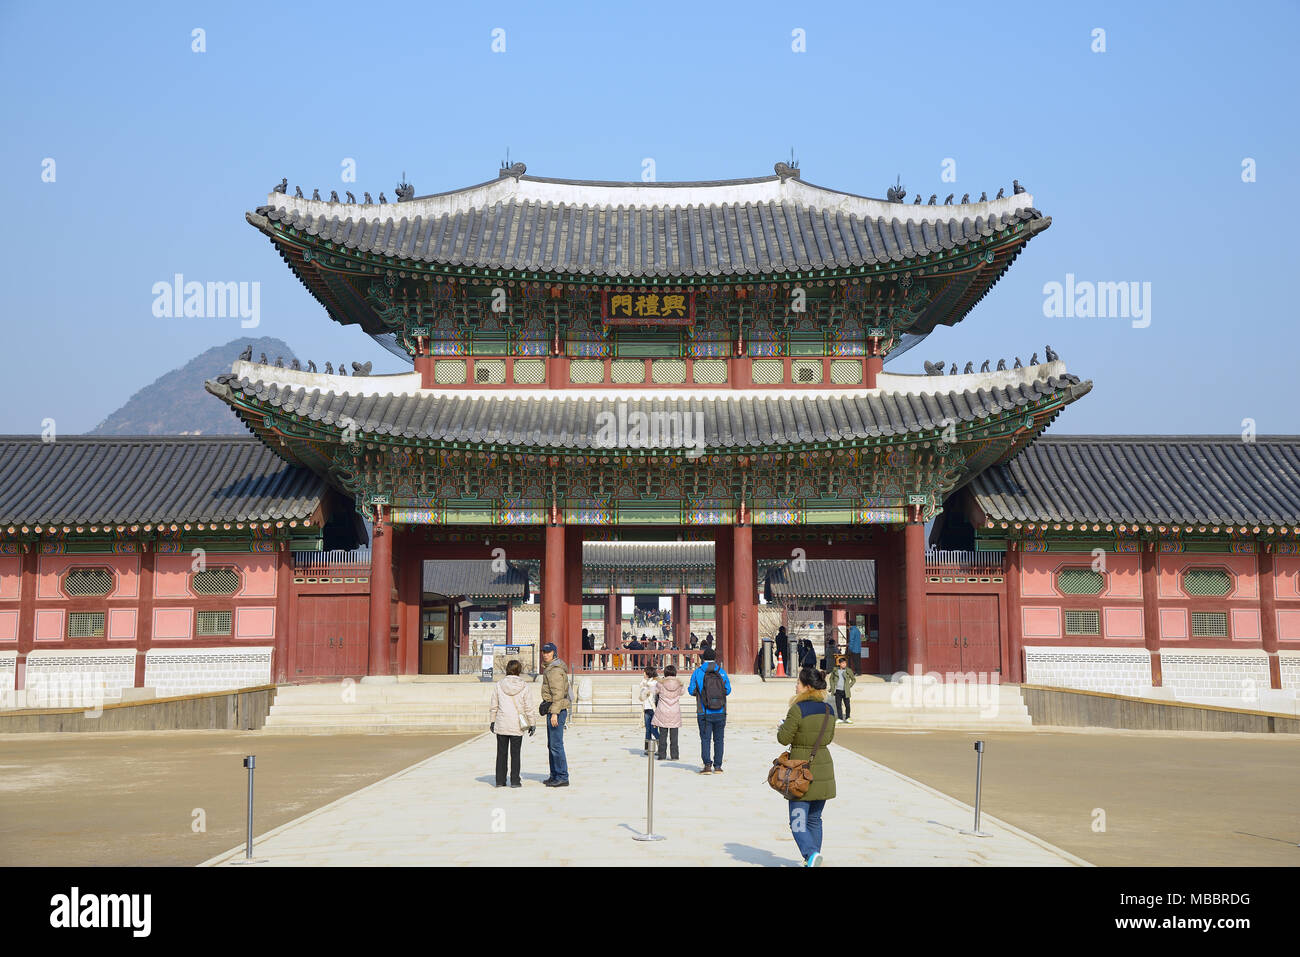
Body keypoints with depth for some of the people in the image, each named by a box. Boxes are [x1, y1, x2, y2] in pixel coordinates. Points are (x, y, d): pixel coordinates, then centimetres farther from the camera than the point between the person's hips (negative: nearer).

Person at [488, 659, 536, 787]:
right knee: (515, 753, 6)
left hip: (501, 724, 1)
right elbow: (528, 707, -3)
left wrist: (492, 721, 14)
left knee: (501, 753, 10)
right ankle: (515, 781, 5)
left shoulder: (499, 685, -1)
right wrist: (532, 724, 4)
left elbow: (493, 706, 4)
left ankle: (500, 780, 13)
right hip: (517, 725, -1)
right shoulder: (524, 686, -5)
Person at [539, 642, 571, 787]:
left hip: (556, 710, -11)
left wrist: (554, 713, -24)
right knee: (551, 745, 14)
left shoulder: (555, 670, -15)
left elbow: (558, 693, -21)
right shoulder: (549, 667, 18)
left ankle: (562, 778, -7)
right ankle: (554, 775, 21)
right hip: (552, 710, 11)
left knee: (556, 745, -10)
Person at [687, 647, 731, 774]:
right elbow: (728, 690, 5)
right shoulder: (722, 672, 0)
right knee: (718, 739, 10)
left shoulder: (697, 673, -3)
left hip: (704, 713, -2)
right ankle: (718, 766, 10)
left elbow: (691, 691, -2)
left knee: (705, 739, 3)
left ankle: (707, 765, -7)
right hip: (720, 712, 2)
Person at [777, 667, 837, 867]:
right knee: (815, 819, 17)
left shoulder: (798, 709, -16)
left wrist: (782, 727, 9)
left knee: (798, 821, -1)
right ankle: (813, 860, 19)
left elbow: (784, 738, -12)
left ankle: (811, 853, -22)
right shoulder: (829, 710, 4)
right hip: (823, 769, 6)